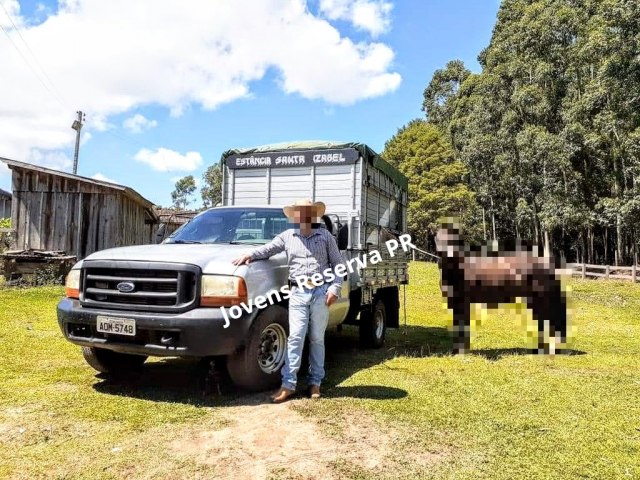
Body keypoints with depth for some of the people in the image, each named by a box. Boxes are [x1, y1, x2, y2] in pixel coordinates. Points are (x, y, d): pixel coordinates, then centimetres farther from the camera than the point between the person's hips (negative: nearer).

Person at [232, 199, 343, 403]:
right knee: (295, 338, -7)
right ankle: (288, 384, -4)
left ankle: (315, 382, 16)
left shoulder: (325, 236, 10)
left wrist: (334, 288, -4)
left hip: (321, 292, 0)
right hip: (298, 293, 0)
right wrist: (250, 255, -6)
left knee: (317, 339, 7)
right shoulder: (287, 236, 13)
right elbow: (267, 249, 14)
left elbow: (337, 264, 7)